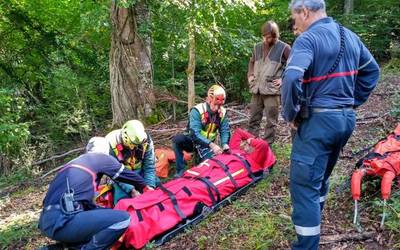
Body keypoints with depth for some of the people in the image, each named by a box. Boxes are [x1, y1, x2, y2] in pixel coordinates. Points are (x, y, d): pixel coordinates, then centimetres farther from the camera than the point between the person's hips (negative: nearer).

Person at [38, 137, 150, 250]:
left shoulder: (77, 161, 27)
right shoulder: (101, 157, 6)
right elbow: (128, 175, 17)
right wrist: (144, 187, 37)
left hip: (47, 220, 9)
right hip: (61, 221, -9)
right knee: (123, 219, -13)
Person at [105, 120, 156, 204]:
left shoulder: (146, 140, -23)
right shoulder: (111, 143, -30)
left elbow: (149, 167, -14)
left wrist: (150, 186, -28)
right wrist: (131, 190, -34)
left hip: (139, 170, 3)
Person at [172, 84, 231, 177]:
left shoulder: (222, 112, -9)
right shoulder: (197, 110, -24)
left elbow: (225, 131, -5)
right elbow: (195, 134, -33)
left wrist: (225, 144, -27)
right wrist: (211, 145, -44)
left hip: (207, 145, 3)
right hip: (192, 141, -3)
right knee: (177, 139, -33)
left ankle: (199, 156, 12)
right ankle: (180, 170, -22)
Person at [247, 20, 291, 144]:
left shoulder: (283, 48, -5)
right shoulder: (257, 47, 11)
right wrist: (250, 75, 15)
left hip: (272, 90, -5)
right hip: (256, 89, 5)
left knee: (271, 121, 2)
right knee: (253, 119, 11)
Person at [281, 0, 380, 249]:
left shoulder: (308, 38, -13)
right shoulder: (350, 36, 12)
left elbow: (291, 79, -28)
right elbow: (372, 71, 22)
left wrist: (290, 114, -13)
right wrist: (352, 102, 19)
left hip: (318, 120, -8)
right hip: (347, 119, 9)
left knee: (305, 184, -2)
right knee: (321, 177, 23)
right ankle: (312, 224, 40)